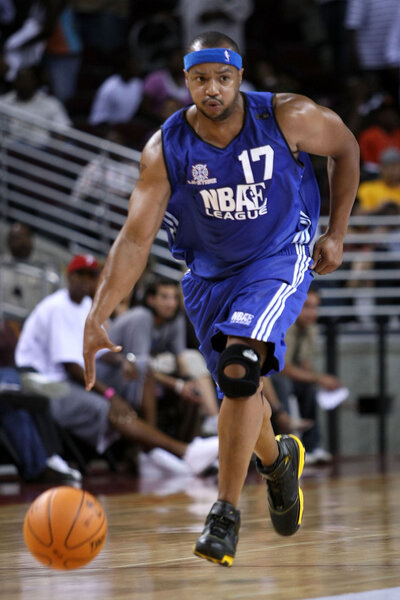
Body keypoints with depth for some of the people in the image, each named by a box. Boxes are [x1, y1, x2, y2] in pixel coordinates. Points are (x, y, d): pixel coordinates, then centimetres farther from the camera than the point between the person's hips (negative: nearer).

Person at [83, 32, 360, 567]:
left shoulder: (286, 118, -20)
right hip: (209, 272, 3)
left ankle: (225, 515, -20)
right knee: (239, 386, 13)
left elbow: (345, 147, 0)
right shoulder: (165, 150, -18)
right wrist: (97, 317, -33)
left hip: (280, 259, -3)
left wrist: (337, 233, -1)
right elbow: (135, 237, -22)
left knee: (238, 367, -26)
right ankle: (278, 459, 50)